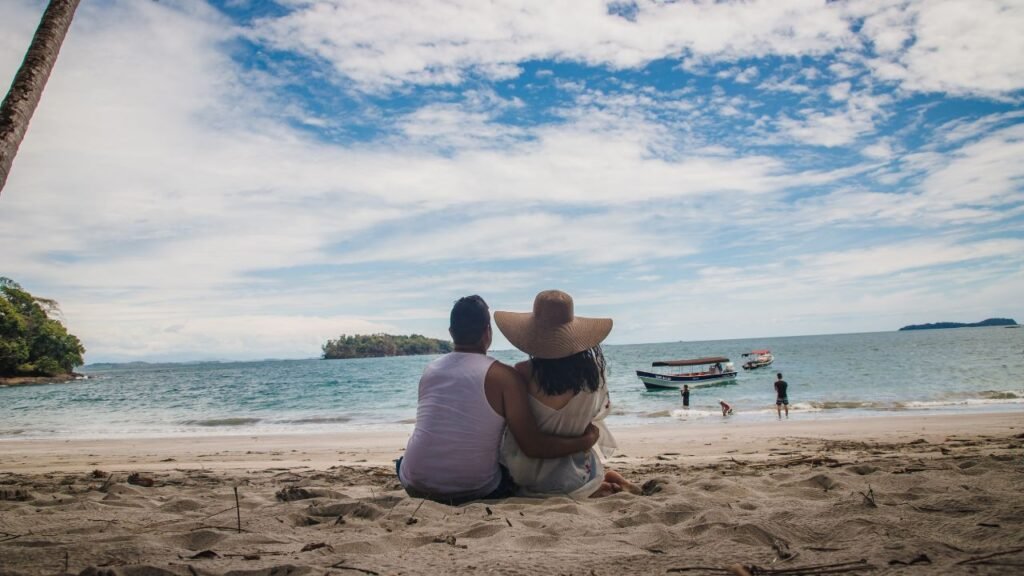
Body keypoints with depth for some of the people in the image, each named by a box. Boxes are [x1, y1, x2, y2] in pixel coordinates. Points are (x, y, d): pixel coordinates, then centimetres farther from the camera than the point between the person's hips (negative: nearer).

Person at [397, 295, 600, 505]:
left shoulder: (430, 369, 2)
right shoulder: (504, 376, -12)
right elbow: (533, 446, -13)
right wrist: (586, 440, 1)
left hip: (416, 486, 2)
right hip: (473, 493, -2)